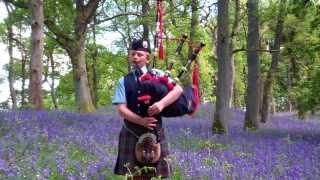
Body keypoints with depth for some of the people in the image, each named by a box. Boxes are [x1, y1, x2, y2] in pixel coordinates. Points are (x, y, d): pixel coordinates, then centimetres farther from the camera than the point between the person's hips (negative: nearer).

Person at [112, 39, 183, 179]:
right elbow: (121, 109, -4)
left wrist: (162, 103, -24)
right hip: (131, 133, 0)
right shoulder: (123, 81, 4)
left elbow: (178, 89, -7)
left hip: (154, 132, 0)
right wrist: (141, 121, -19)